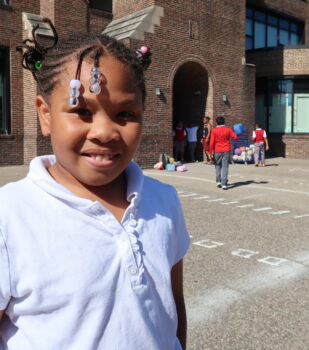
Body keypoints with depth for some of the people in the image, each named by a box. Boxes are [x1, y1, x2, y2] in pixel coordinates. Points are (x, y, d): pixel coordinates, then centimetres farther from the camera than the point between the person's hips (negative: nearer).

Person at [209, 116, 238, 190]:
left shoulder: (214, 130, -4)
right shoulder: (228, 129, -1)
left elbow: (212, 142, -7)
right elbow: (235, 137, -4)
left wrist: (211, 152, -2)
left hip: (218, 151, 0)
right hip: (226, 150, 0)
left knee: (218, 166, 16)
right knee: (225, 167, 0)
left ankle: (218, 181, 11)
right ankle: (224, 184, -5)